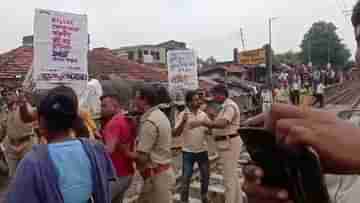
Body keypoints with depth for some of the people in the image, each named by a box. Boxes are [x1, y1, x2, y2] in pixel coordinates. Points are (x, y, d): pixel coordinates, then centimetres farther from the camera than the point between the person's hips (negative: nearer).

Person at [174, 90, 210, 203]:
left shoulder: (203, 114, 1)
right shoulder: (182, 115, -9)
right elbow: (176, 134, -15)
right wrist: (183, 122, -28)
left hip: (203, 150, 4)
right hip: (188, 152, -3)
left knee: (205, 176, 17)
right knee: (186, 178, 5)